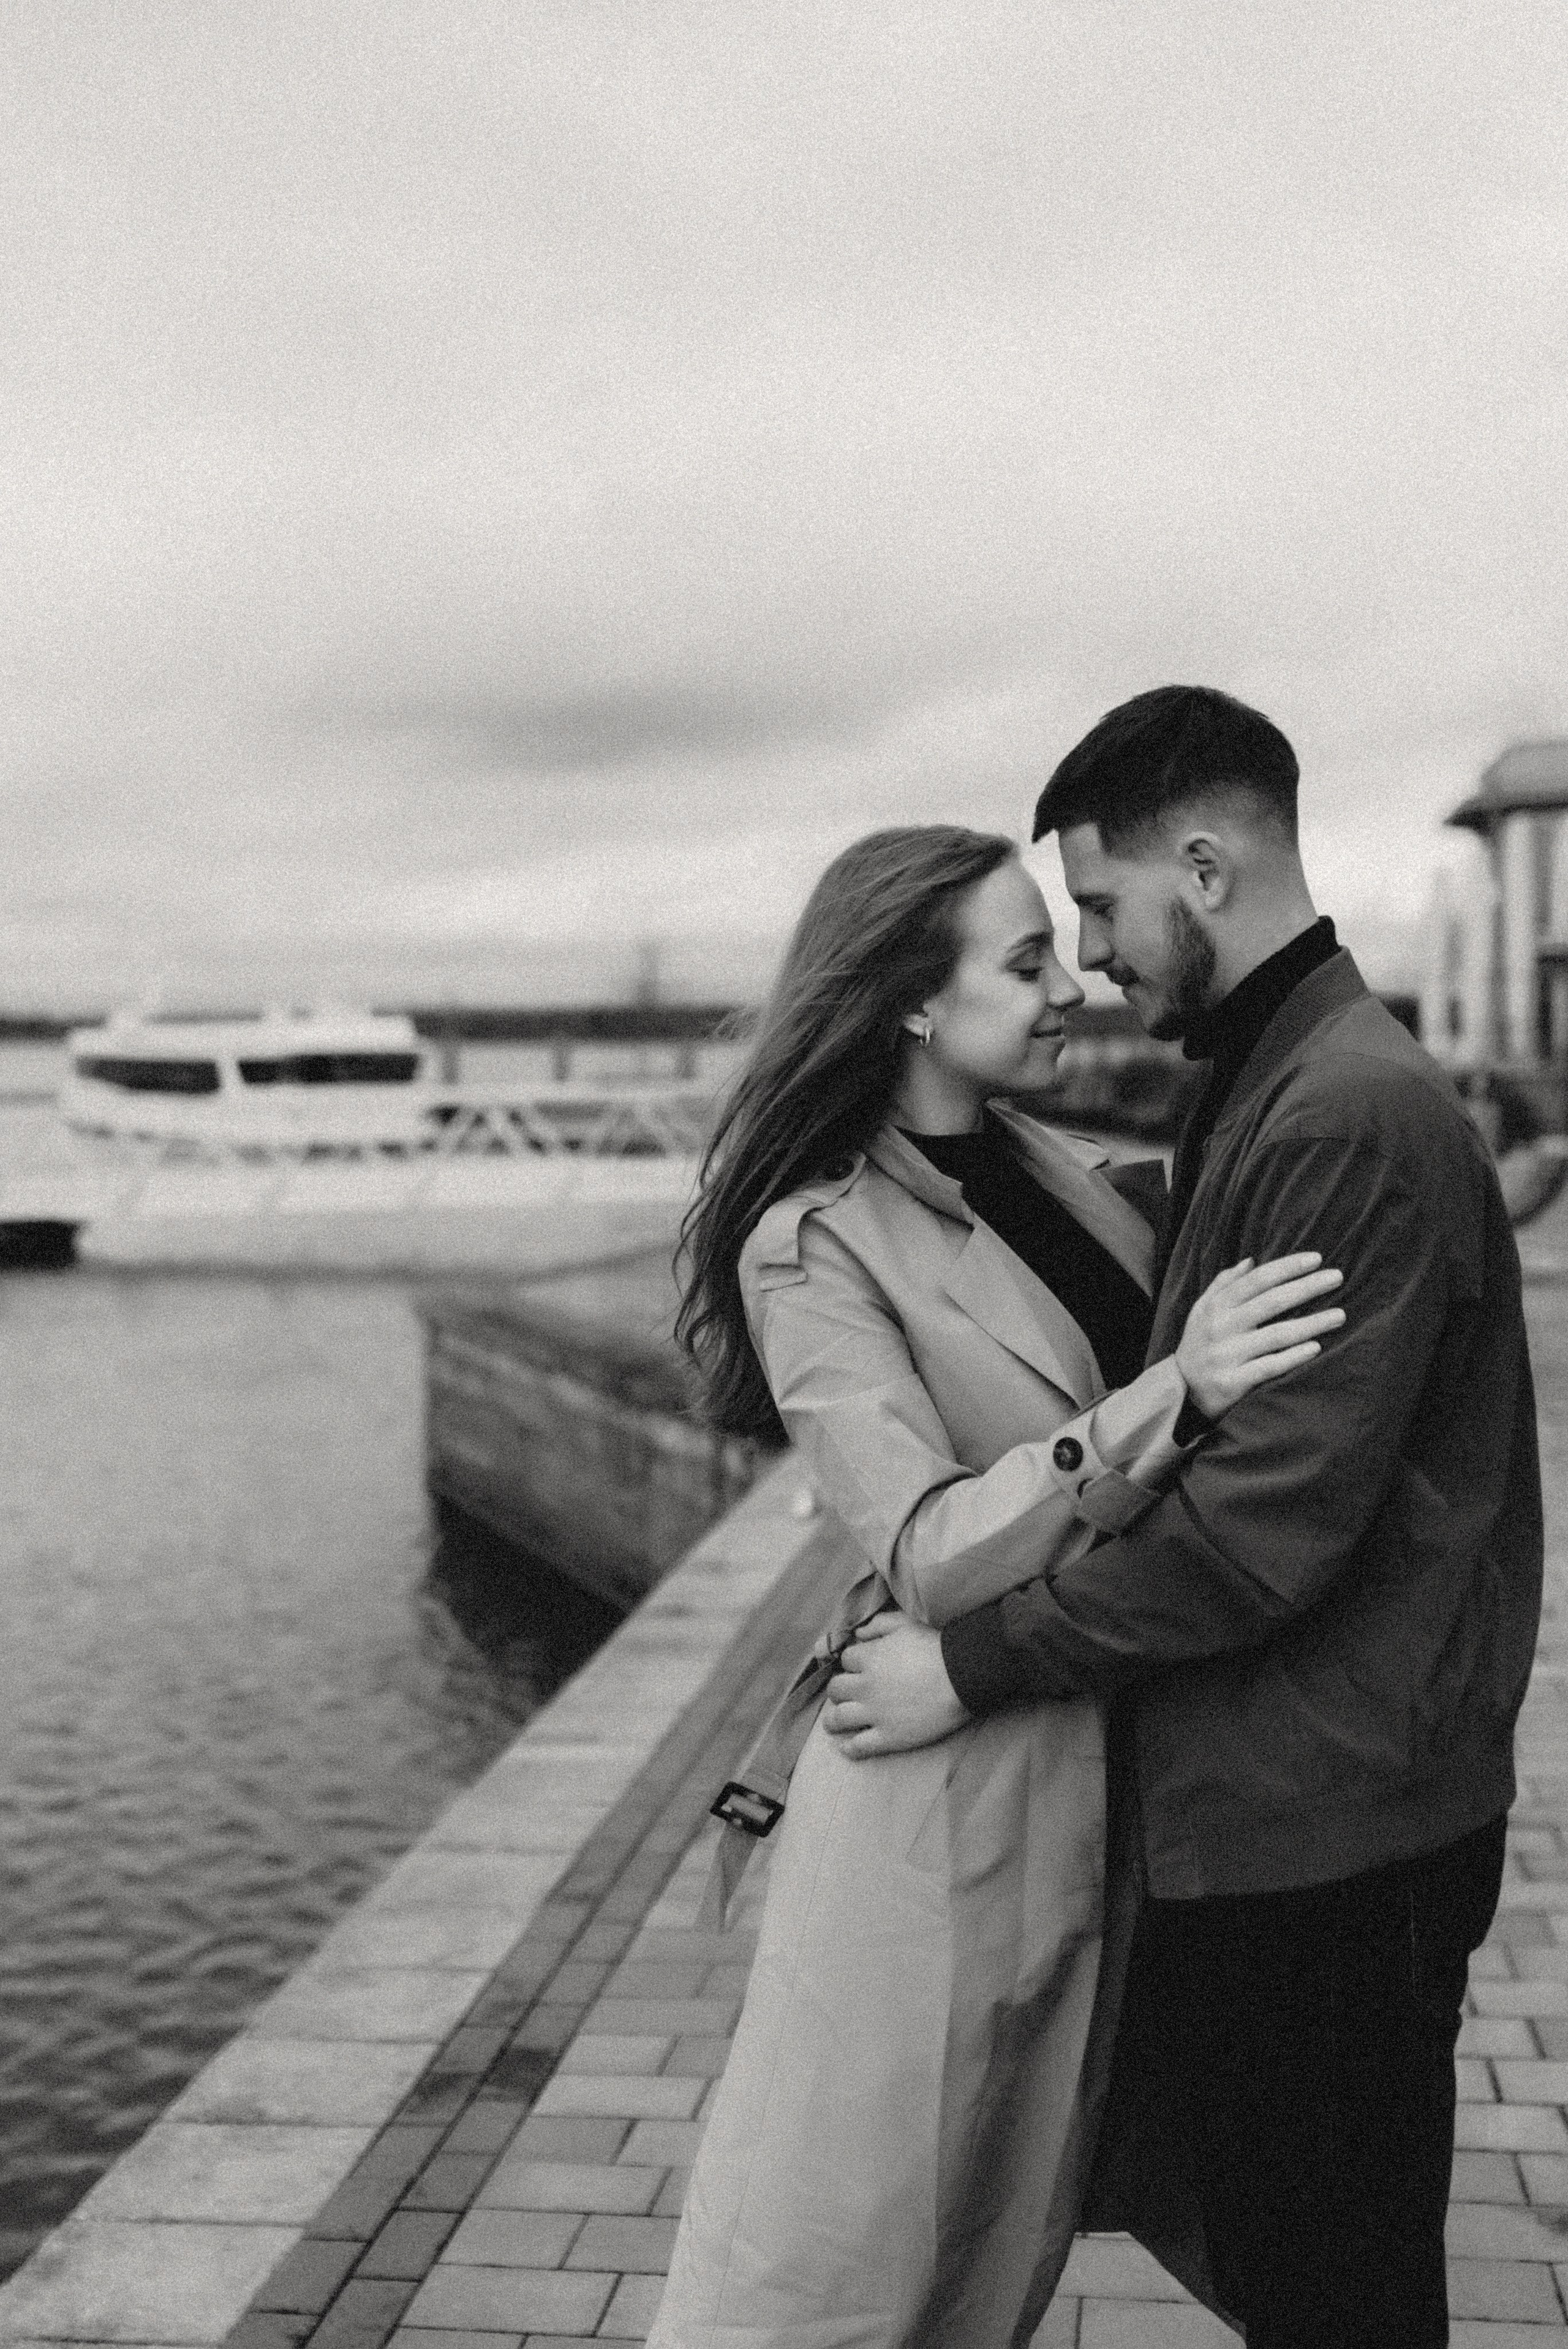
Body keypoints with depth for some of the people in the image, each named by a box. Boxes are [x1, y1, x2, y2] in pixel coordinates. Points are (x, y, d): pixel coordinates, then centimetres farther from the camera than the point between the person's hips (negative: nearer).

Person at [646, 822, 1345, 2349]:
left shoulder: (1054, 1173, 6)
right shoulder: (817, 1245, -15)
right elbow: (928, 1554, -23)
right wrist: (1172, 1395, -27)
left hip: (1091, 1790, 7)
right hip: (940, 1800, -7)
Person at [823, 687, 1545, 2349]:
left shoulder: (1354, 1117, -21)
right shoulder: (1266, 1089, 12)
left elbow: (1271, 1522, -25)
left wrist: (981, 1661, -18)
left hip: (1321, 1836, -9)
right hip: (1254, 1806, 9)